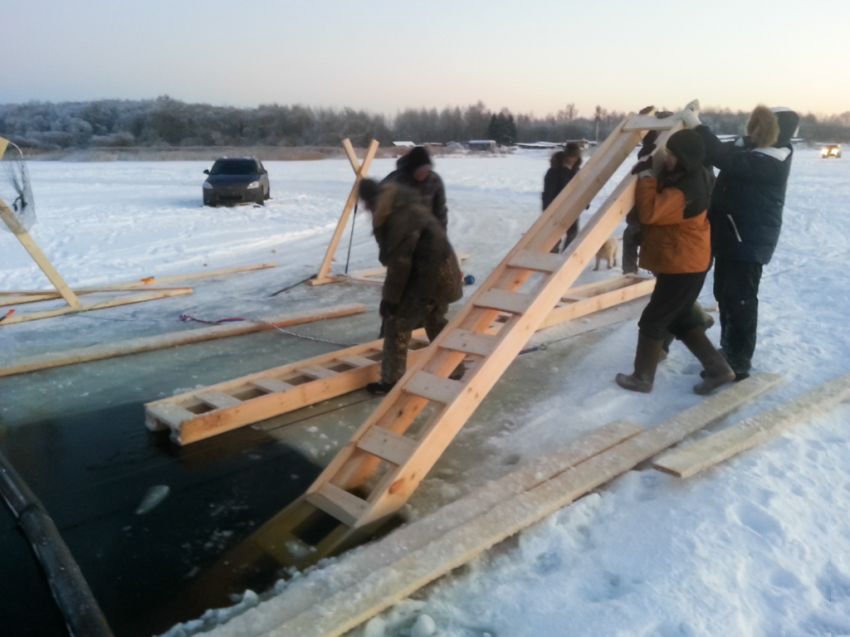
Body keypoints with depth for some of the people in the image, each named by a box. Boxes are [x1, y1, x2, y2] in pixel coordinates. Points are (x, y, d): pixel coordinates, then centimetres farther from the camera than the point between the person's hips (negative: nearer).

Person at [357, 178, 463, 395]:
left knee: (397, 324, 0)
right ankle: (454, 369, 39)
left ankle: (392, 382, 6)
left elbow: (399, 262, -19)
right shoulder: (407, 204, 14)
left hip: (428, 274, -10)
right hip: (442, 270, 10)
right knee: (436, 322, 26)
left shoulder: (393, 215, -17)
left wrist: (390, 298, -12)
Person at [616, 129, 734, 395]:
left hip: (682, 266, -10)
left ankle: (642, 377, 14)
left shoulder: (686, 190, -25)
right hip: (684, 263, 10)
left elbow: (650, 212, -32)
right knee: (680, 318, 18)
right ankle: (718, 368, 21)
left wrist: (646, 176, -22)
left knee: (652, 320, 1)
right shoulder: (689, 178, 7)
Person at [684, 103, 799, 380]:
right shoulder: (749, 147, 5)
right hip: (730, 236, 9)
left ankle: (740, 362, 5)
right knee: (724, 295, 18)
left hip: (749, 241, -9)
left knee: (740, 300, -5)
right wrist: (695, 125, -6)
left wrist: (696, 125, -31)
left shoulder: (772, 161, -22)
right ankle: (729, 349, 33)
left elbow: (726, 159, -34)